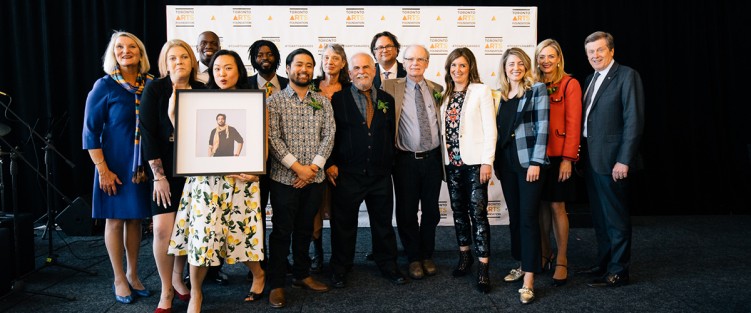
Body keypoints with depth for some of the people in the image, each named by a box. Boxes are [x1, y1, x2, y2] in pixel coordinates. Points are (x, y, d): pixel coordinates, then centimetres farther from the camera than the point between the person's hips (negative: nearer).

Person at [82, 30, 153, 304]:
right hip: (115, 166, -3)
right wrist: (103, 169, -12)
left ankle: (133, 274, 27)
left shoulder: (150, 85, 1)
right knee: (115, 219, 7)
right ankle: (119, 279, 21)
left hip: (143, 165, 3)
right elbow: (91, 131, -7)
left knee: (135, 218, 12)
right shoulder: (105, 86, -7)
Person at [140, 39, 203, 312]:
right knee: (163, 229, -8)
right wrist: (158, 175, -12)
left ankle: (177, 278, 30)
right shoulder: (155, 90, -4)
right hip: (165, 169, -2)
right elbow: (147, 134, -7)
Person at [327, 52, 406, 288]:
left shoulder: (387, 100, 9)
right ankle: (340, 268, 26)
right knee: (344, 223, 9)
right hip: (348, 175, -2)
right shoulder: (338, 99, -1)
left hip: (381, 174, 3)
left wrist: (390, 163, 4)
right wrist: (330, 163, -8)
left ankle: (388, 265, 30)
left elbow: (392, 133, 10)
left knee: (383, 222, 13)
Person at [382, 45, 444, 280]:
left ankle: (427, 256, 30)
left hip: (432, 159, 2)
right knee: (406, 212, 6)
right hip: (406, 160, -2)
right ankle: (414, 258, 25)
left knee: (431, 210, 12)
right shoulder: (391, 87, -1)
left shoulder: (437, 90, 7)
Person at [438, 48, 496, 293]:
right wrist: (445, 159, 7)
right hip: (452, 161, 5)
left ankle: (483, 266, -1)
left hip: (474, 161, -5)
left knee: (478, 212, -6)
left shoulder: (481, 91, -2)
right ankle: (464, 255, 26)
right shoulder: (446, 95, 13)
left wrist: (487, 161, -13)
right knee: (458, 210, 11)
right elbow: (443, 128, 13)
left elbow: (490, 128, -7)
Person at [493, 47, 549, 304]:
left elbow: (543, 127, -10)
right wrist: (496, 162, 9)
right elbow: (499, 129, 13)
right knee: (514, 215, 11)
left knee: (528, 217, -6)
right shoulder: (501, 95, 13)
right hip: (506, 162, 6)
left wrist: (536, 162, -16)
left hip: (529, 161, -6)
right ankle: (522, 264, 25)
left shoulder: (537, 89, -3)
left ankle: (529, 279, -3)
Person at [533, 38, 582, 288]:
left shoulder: (570, 84, -3)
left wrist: (568, 158, -13)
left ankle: (561, 261, 12)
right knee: (541, 206, 9)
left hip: (557, 155, -4)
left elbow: (573, 123, -7)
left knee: (557, 206, 0)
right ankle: (545, 255, 23)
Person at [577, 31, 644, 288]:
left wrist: (624, 160, -19)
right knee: (599, 217, 16)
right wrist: (580, 153, 4)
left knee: (616, 218, 1)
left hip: (612, 160, -8)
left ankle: (618, 272, 12)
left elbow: (634, 120, -14)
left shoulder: (627, 76, -8)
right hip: (591, 159, 8)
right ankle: (603, 264, 29)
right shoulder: (590, 79, 16)